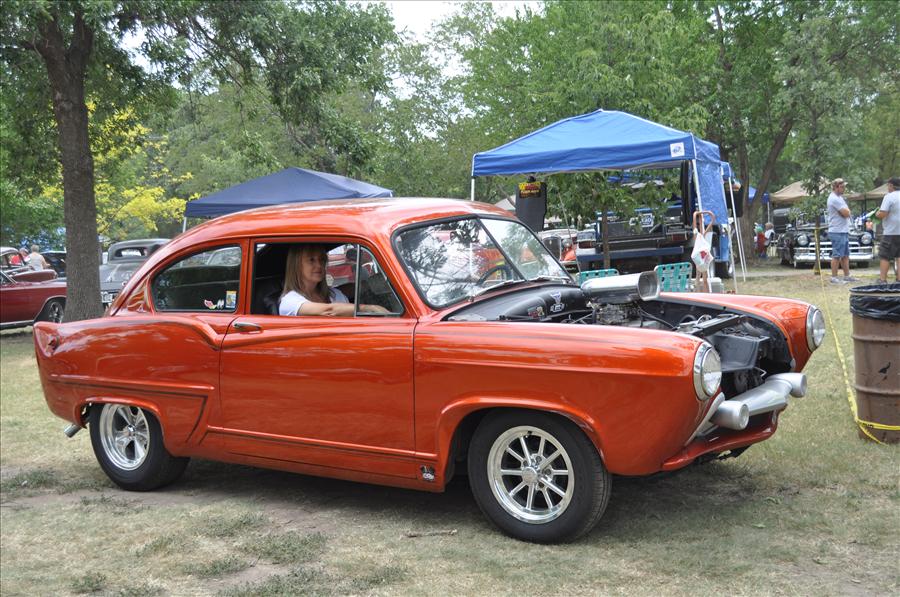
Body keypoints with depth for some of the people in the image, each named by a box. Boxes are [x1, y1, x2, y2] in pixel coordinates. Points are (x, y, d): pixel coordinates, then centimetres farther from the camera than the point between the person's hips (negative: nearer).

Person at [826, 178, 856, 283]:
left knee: (845, 255, 13)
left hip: (844, 231, 10)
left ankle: (847, 276, 19)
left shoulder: (839, 197, 17)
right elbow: (846, 213, -19)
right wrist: (846, 210, 1)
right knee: (837, 256, -6)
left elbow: (847, 213, 18)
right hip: (837, 232, -10)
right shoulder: (834, 199, -16)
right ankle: (834, 278, -2)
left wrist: (846, 211, -3)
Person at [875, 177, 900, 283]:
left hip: (891, 232, -6)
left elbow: (882, 214, -20)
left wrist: (877, 214, 2)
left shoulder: (889, 197, -13)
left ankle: (882, 279, 2)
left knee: (885, 257, 1)